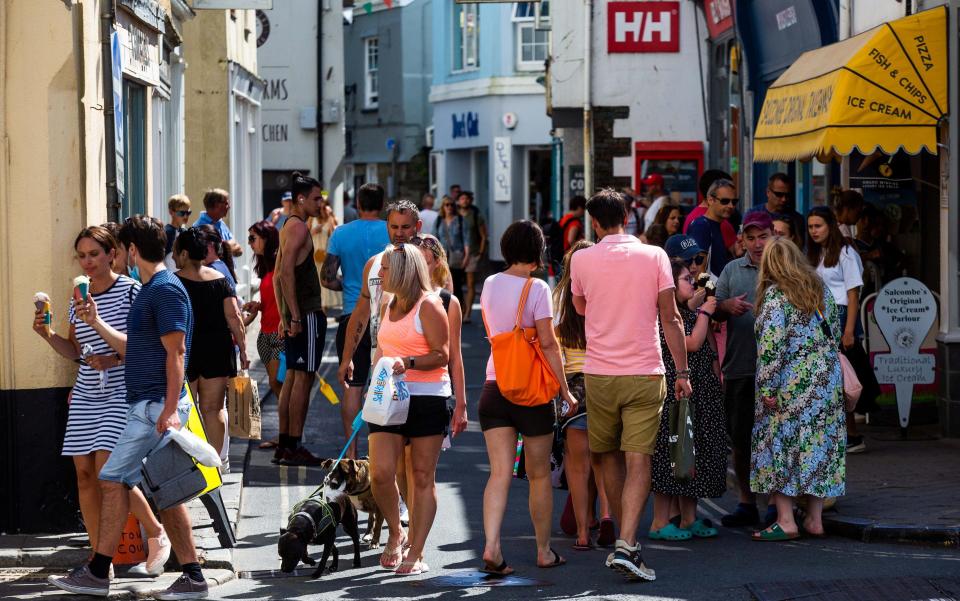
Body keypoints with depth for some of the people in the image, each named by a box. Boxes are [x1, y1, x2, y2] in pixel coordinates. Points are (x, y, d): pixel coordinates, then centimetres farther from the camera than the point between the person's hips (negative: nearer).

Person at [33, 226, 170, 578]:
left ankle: (157, 535, 4)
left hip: (121, 394, -6)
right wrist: (48, 335, 3)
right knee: (85, 473, 2)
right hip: (86, 395, 6)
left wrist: (116, 359, -20)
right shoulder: (78, 298, 12)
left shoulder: (130, 291, -6)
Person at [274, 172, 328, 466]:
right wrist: (295, 316, -22)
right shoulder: (298, 227, -12)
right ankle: (294, 449, -7)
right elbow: (286, 272, -21)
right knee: (303, 377, -8)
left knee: (292, 377, 11)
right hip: (306, 312, -10)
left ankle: (283, 446, 14)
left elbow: (278, 276, 21)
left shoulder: (288, 227, 18)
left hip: (295, 314, 10)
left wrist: (284, 317, 21)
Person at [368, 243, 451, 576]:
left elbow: (442, 355, -10)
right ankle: (395, 533, 15)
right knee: (381, 473, -8)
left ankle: (415, 553, 5)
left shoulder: (428, 305, -6)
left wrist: (408, 363, -23)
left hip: (426, 397, -6)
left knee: (423, 478, 1)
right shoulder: (387, 306, 16)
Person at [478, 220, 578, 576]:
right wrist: (565, 391, -9)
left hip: (494, 387, 4)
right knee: (539, 475, 9)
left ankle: (491, 546, -18)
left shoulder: (490, 285, 7)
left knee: (500, 473, -1)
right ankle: (544, 551, 19)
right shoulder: (536, 288, -10)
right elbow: (548, 343, -14)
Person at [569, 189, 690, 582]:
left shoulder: (582, 259, 0)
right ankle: (626, 545, -18)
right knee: (638, 461, -4)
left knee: (610, 457, 17)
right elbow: (670, 318, -4)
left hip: (599, 373, 1)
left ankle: (626, 539, 25)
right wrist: (683, 372, 1)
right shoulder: (654, 256, -2)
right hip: (645, 373, -1)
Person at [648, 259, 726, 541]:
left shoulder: (688, 313, 16)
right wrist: (704, 313, -10)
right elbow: (692, 343, -18)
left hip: (699, 395, 9)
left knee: (693, 453, 11)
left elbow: (710, 349, 18)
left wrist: (707, 314, 12)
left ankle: (689, 519, 17)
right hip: (676, 393, -9)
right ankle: (660, 523, -2)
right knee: (672, 453, -7)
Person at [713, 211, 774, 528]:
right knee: (740, 439, 7)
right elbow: (714, 312, 12)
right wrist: (727, 306, -10)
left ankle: (779, 502, 8)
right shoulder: (732, 270, 13)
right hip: (738, 368, 3)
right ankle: (746, 504, 17)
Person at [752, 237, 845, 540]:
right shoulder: (821, 289, 9)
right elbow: (836, 331, 15)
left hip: (792, 382, -6)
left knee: (779, 445, 0)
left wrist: (767, 387, -15)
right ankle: (814, 519, 14)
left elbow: (771, 345, -17)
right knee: (818, 445, 11)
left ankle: (785, 521, -4)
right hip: (827, 379, 7)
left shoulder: (775, 295, -11)